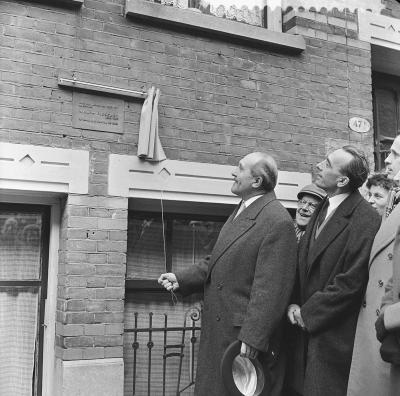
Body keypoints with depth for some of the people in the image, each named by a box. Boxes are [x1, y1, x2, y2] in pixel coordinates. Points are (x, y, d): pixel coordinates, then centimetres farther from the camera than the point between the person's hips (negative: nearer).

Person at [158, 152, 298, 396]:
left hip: (246, 334, -9)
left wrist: (251, 340, -23)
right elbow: (218, 262, 14)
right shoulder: (241, 211, 13)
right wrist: (181, 278, 2)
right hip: (219, 332, 9)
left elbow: (270, 289, -22)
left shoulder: (278, 222, -18)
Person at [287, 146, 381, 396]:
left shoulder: (365, 219, -16)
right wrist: (294, 303, 0)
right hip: (309, 329, 7)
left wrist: (307, 312, -13)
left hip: (336, 336, -7)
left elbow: (352, 281, -20)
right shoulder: (323, 210, 10)